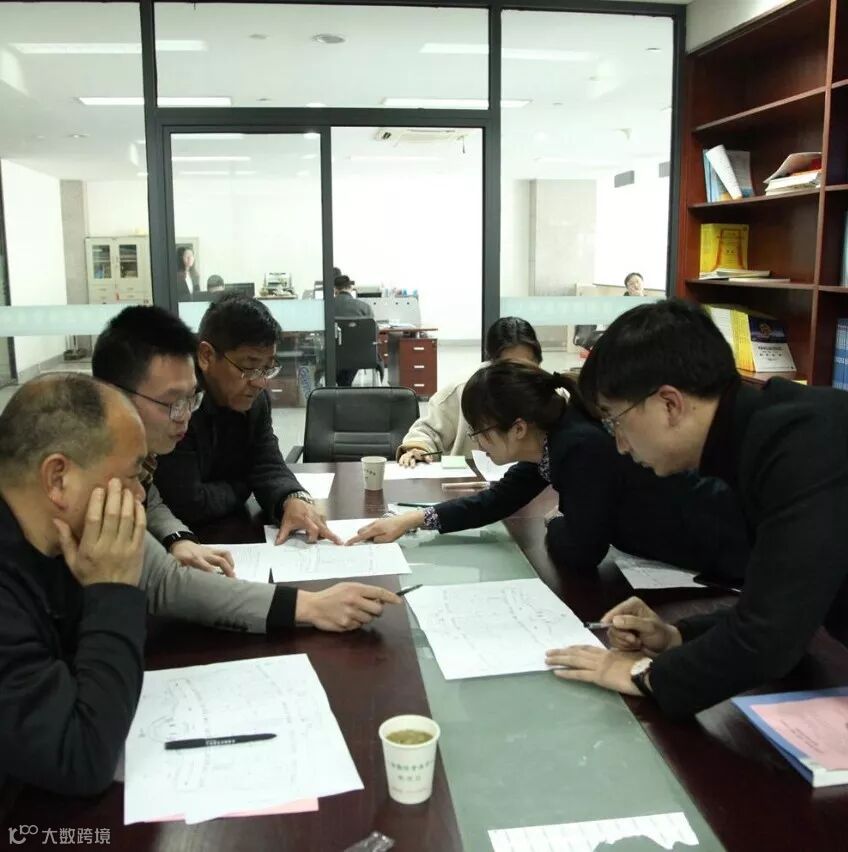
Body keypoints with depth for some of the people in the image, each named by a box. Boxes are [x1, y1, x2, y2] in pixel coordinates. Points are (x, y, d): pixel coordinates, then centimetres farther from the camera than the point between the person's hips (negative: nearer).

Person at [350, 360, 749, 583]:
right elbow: (501, 498, 7)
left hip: (723, 555, -8)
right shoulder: (552, 433, -5)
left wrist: (555, 525, -2)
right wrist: (415, 519, 2)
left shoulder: (582, 447, -31)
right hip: (677, 558, 8)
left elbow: (579, 552, -24)